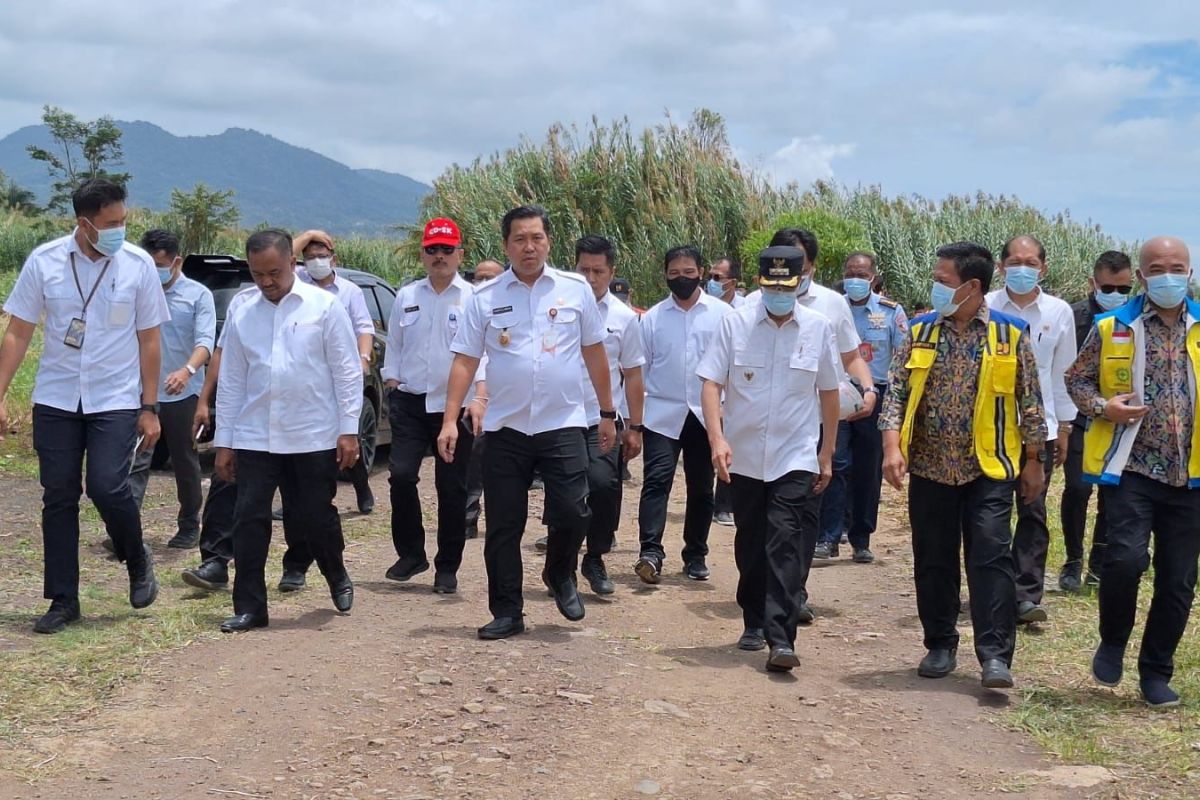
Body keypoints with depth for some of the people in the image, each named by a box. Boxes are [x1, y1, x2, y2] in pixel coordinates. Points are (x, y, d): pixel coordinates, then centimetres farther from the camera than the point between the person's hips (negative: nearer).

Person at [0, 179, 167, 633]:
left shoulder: (138, 265, -4)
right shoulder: (44, 262, -3)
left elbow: (148, 341, 2)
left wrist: (150, 408, 0)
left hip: (116, 400, -1)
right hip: (55, 400, 2)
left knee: (107, 488, -14)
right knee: (58, 498, 5)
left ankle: (138, 563, 16)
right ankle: (63, 601, 16)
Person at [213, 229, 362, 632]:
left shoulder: (323, 306, -3)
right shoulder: (242, 315, 7)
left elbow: (347, 371, -3)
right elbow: (231, 381, 10)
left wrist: (348, 429, -7)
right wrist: (224, 440, 8)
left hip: (314, 436, -3)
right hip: (255, 437, 3)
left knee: (317, 516, 7)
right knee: (249, 520, -1)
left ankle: (337, 578, 35)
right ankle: (249, 607, 7)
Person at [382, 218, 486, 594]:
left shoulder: (473, 299, -2)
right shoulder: (406, 297, 10)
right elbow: (394, 346, 16)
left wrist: (480, 397, -19)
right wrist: (392, 387, 8)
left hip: (455, 405, -3)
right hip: (410, 403, 3)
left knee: (452, 487, 3)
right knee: (401, 475, -8)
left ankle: (447, 567, 13)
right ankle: (410, 553, 11)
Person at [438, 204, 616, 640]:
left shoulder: (575, 289, 2)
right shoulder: (485, 297, 2)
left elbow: (595, 354, 9)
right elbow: (465, 360, 0)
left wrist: (607, 412, 10)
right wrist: (450, 420, -8)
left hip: (563, 425, -1)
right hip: (506, 429, 1)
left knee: (572, 513, -8)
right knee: (503, 525, 5)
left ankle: (560, 576, 24)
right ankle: (506, 613, 17)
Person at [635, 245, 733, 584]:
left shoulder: (721, 313, 2)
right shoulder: (653, 317, 5)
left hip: (706, 414, 1)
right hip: (662, 413, 0)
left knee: (701, 488, 9)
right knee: (656, 480, -14)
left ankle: (696, 555, 21)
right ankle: (651, 552, -19)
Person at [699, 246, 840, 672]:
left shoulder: (818, 328, 1)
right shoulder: (735, 324, -3)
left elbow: (828, 393, 9)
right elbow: (711, 383, -6)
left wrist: (828, 453, 11)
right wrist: (717, 438, -19)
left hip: (795, 457, -1)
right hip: (743, 456, 1)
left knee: (785, 545, -11)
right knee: (750, 544, 13)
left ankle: (780, 638, -13)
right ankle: (754, 622, 30)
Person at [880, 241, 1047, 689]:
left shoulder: (1010, 335, -1)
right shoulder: (920, 332, 5)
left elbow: (1029, 401, 4)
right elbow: (897, 392, 2)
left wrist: (1033, 461, 4)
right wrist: (892, 447, -11)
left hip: (989, 469, -3)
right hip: (929, 468, 3)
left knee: (991, 558, -8)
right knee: (933, 561, 10)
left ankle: (995, 655, -6)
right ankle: (940, 645, 23)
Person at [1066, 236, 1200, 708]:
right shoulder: (1112, 329, 2)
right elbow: (1076, 378, 9)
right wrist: (1102, 408, -10)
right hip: (1130, 468, -3)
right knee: (1126, 557, -19)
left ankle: (1156, 673, 21)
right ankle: (1112, 643, 8)